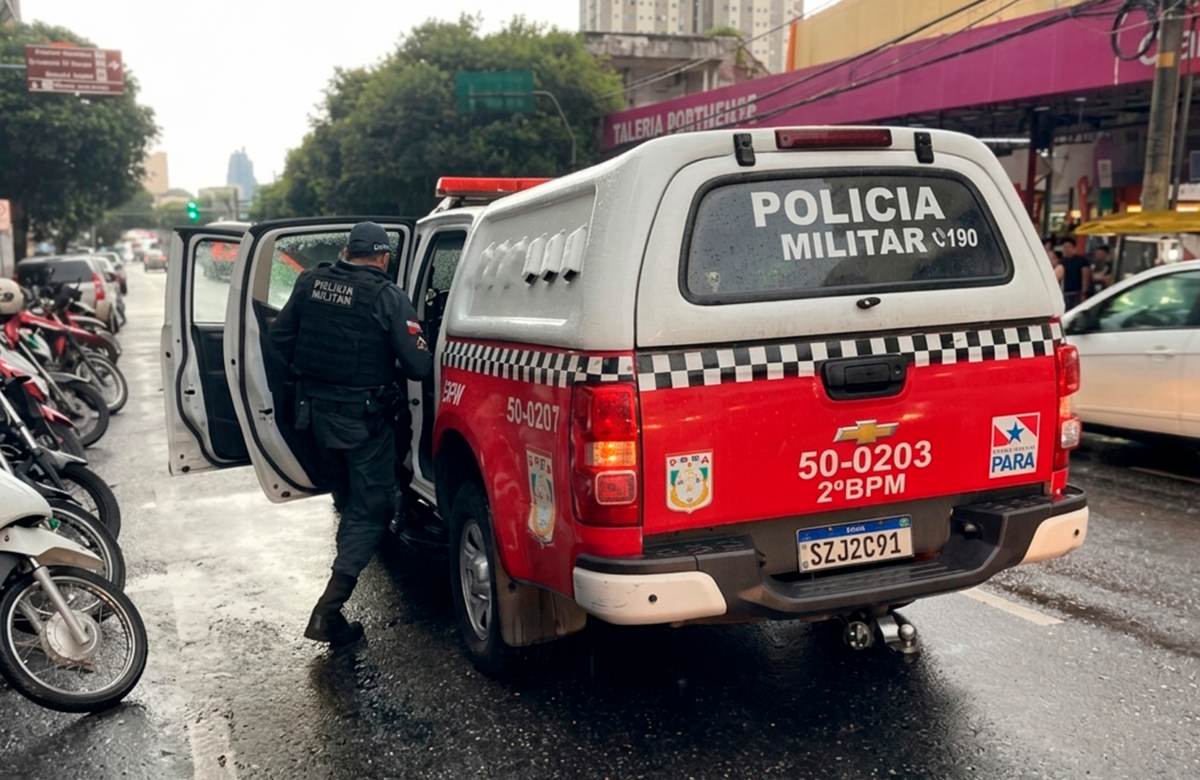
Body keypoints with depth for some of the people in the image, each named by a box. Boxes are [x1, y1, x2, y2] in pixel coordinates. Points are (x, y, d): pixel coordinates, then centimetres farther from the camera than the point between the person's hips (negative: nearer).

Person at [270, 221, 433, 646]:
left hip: (316, 411, 6)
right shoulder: (387, 297, -16)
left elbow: (281, 335, 9)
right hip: (362, 418, -6)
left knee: (348, 497, 30)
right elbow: (418, 365, -17)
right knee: (370, 510, 3)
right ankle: (329, 609, -5)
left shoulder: (310, 282, 0)